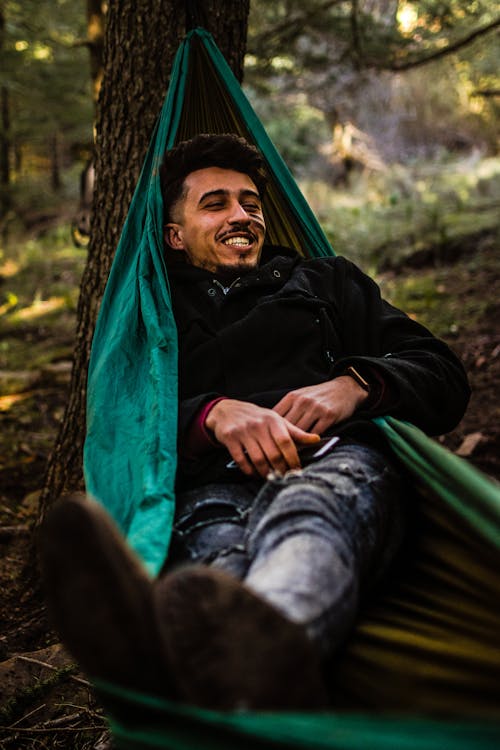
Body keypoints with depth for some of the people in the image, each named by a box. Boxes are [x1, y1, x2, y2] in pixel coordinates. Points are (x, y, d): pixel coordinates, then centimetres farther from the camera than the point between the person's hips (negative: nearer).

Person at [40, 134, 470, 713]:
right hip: (215, 487, 1)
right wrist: (213, 412, -10)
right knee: (217, 539, -39)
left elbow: (442, 377, 23)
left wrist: (355, 386, 0)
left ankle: (265, 639, -73)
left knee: (313, 500, -40)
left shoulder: (327, 282, 33)